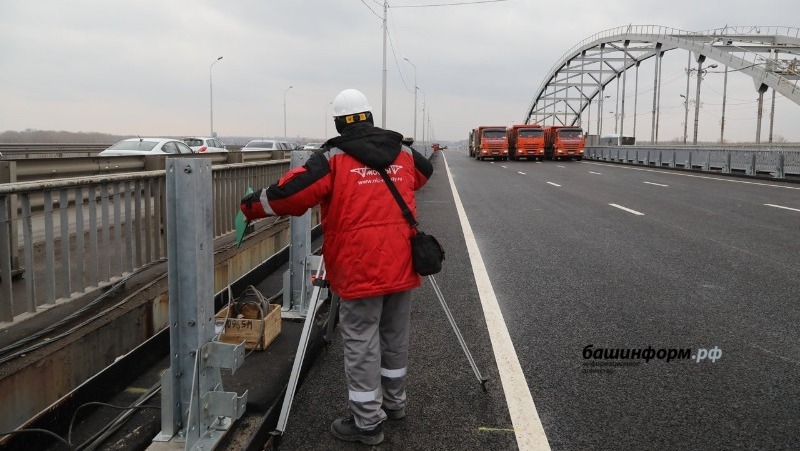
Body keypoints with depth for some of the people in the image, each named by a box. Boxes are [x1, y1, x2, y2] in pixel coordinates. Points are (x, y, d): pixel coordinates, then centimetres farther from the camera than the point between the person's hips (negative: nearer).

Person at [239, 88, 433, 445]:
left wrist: (251, 206, 2)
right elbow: (424, 171, 31)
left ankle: (367, 421, 15)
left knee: (361, 344, 5)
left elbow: (289, 192, -14)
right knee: (395, 336, 20)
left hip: (361, 268, -6)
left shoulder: (334, 158, -9)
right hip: (401, 265, 6)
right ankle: (393, 402, 38)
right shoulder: (404, 153, 9)